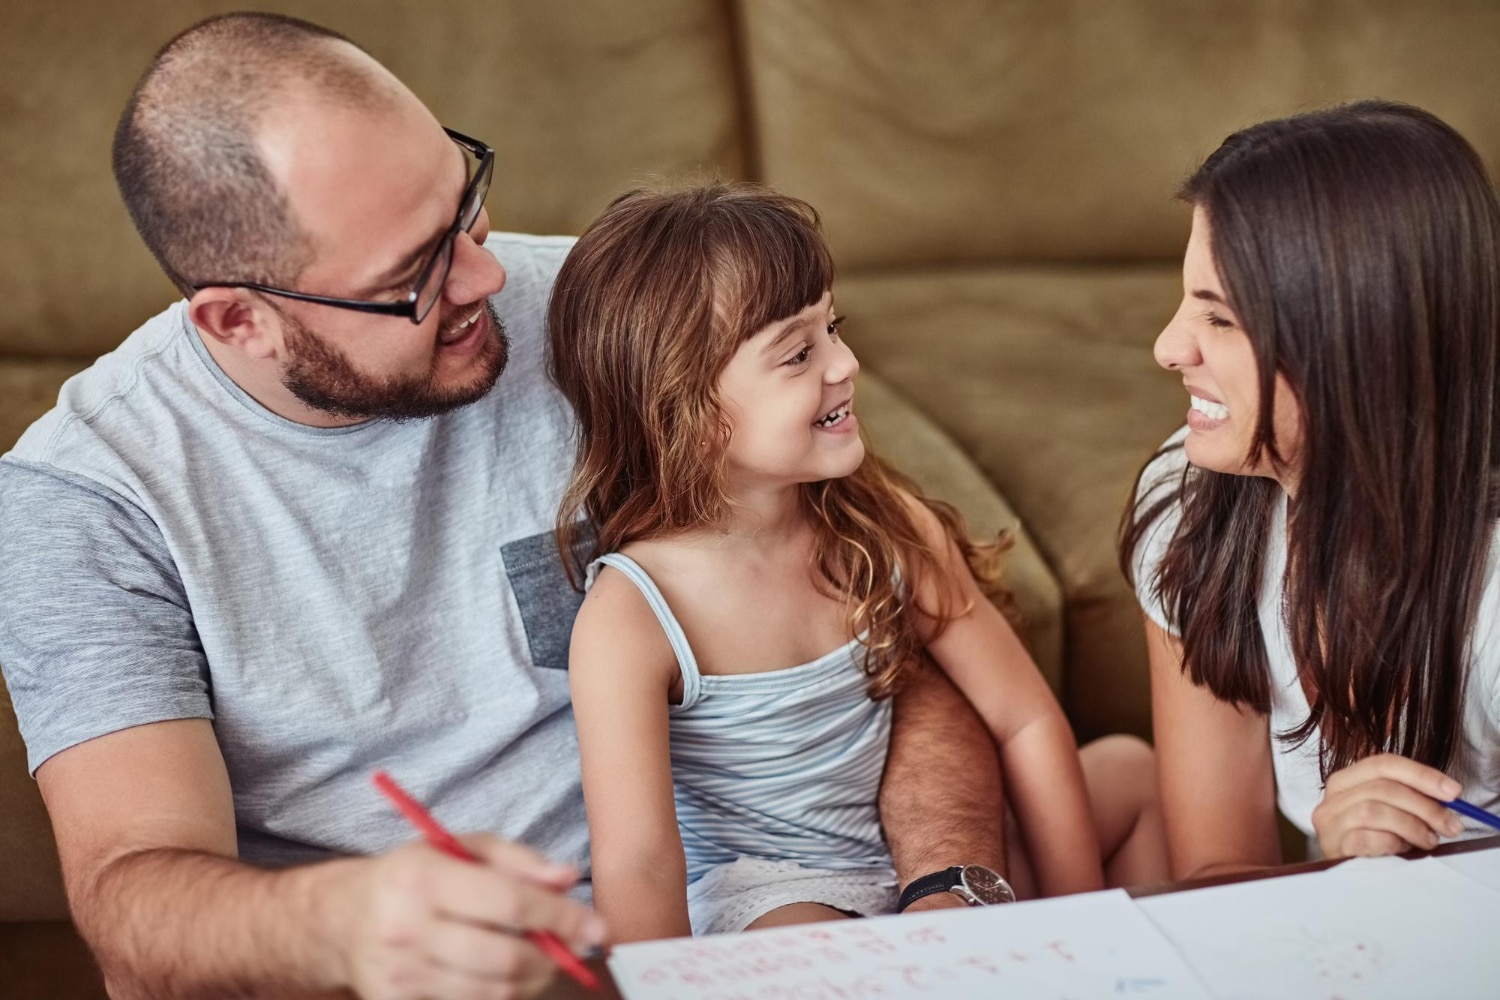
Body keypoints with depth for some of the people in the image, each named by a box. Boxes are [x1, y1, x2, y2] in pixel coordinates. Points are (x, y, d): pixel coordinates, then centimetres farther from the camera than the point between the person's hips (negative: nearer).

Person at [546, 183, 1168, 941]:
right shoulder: (628, 620, -23)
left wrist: (1083, 923, -3)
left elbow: (1025, 721, -3)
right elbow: (638, 867, -29)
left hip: (921, 854, 6)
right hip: (762, 893, -6)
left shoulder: (888, 526, -8)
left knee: (1134, 770, 9)